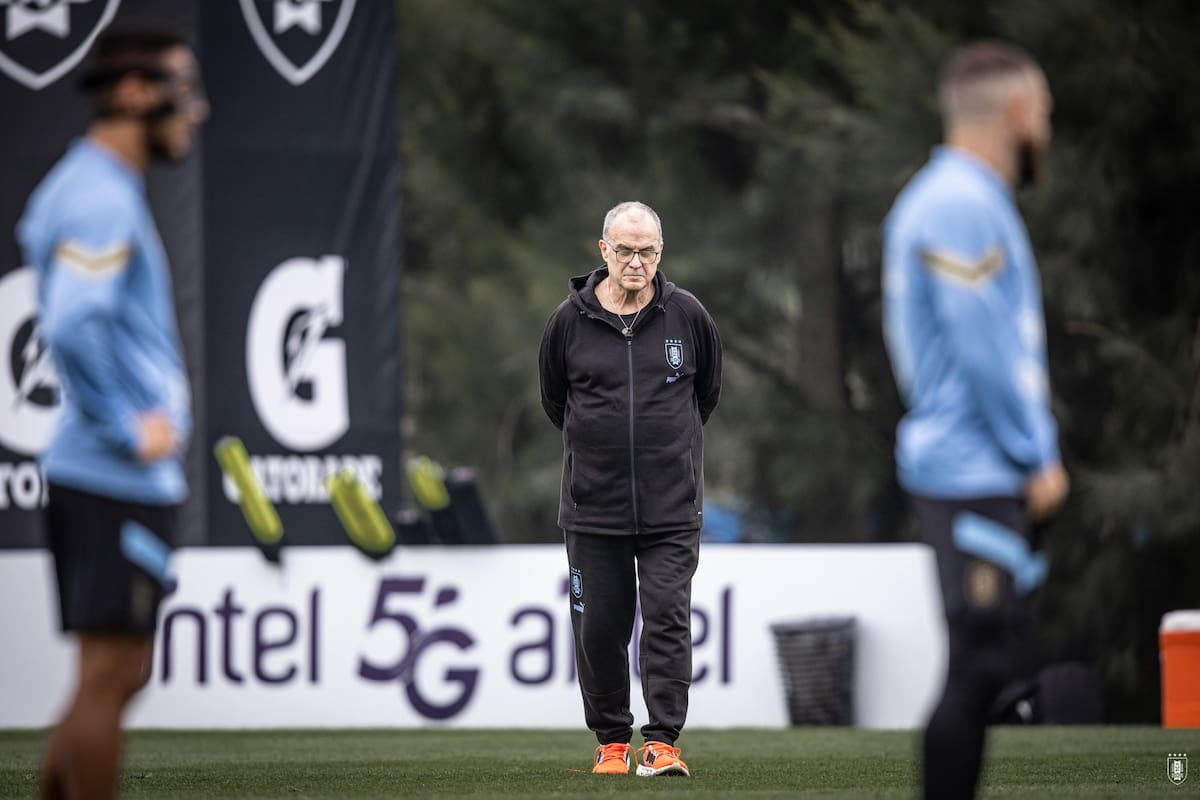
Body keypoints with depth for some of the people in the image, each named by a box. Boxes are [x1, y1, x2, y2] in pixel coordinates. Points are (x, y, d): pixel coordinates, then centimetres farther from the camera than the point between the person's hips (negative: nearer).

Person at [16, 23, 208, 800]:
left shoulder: (75, 187, 16)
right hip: (121, 480, -10)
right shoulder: (103, 199, -16)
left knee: (121, 675, 15)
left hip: (95, 474, 10)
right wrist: (132, 430, -18)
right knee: (109, 671, -5)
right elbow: (72, 329, -26)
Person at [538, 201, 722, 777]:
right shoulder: (570, 320, -2)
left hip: (672, 507, -1)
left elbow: (706, 392, 16)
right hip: (593, 507, 1)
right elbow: (554, 400, 14)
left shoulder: (687, 316, -1)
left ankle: (661, 741, -7)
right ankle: (611, 740, 18)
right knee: (599, 626, 4)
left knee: (667, 617, -9)